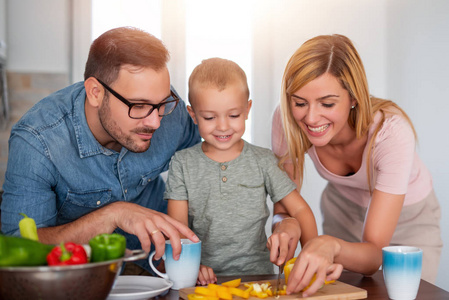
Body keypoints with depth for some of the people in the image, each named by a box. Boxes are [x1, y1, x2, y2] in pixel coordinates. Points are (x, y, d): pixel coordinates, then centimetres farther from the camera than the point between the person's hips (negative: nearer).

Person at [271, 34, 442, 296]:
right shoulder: (287, 120, -29)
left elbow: (374, 257, -40)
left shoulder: (391, 131, -38)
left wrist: (331, 245, -61)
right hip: (343, 212, 2)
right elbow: (284, 204, -18)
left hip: (407, 218, -2)